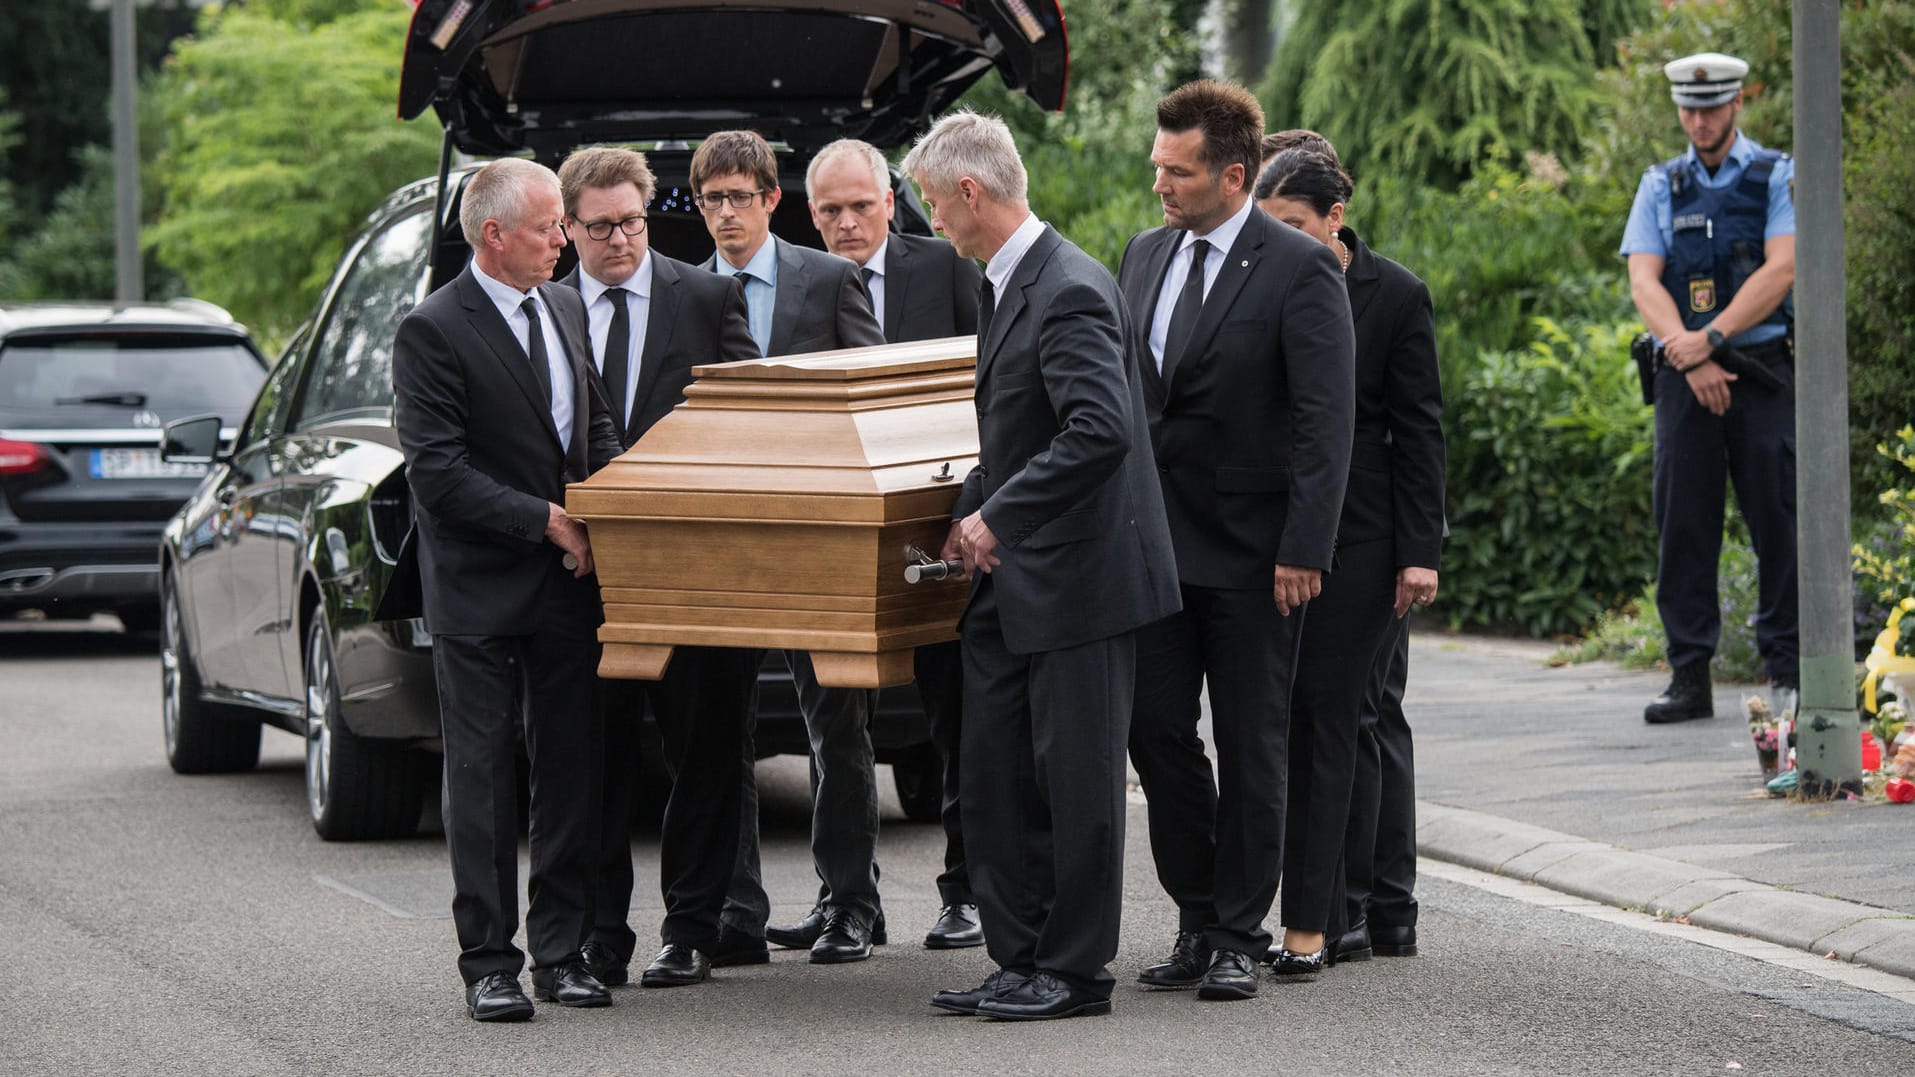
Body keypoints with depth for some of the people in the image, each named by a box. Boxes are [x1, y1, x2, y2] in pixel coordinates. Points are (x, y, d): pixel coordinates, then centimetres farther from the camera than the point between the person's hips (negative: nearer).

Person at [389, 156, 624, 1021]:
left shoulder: (566, 309, 11)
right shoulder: (433, 332, -11)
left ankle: (562, 950, 15)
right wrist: (546, 520, -16)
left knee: (571, 770, 7)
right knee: (483, 778, 0)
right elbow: (437, 471, -16)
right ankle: (488, 964, 5)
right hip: (479, 591, -6)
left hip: (567, 582, 6)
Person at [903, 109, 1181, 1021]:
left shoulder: (1070, 293, -18)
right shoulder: (999, 286, 14)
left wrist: (997, 516, -22)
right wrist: (971, 515, 8)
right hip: (1011, 581, 10)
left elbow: (1103, 430, -28)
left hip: (1077, 575, -10)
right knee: (995, 779, 11)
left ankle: (1075, 970, 7)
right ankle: (1021, 960, 18)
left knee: (1077, 780, -1)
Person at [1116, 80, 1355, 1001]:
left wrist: (1304, 550, -18)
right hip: (1157, 541, 6)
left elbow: (1324, 422, -13)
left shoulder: (1300, 269, -10)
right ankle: (1198, 918, 18)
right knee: (1156, 730, 5)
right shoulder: (1146, 255, 10)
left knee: (1250, 747, 3)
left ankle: (1239, 936, 11)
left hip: (1251, 553, -6)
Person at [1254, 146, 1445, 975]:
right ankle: (1340, 917, 9)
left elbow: (1419, 429, -2)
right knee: (1288, 720, 2)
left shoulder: (1395, 297, -3)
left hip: (1356, 536, -4)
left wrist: (1420, 551, -6)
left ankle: (1311, 926, -6)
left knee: (1326, 720, -7)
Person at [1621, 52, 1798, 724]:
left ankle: (1787, 674, 1)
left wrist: (1712, 338, -16)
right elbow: (1644, 282, 2)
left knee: (1778, 523, -4)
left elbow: (1781, 270, -8)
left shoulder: (1776, 178, 5)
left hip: (1762, 371, -2)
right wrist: (1689, 358, -13)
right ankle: (1689, 677, 3)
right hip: (1684, 374, 2)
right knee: (1683, 528, 0)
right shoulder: (1659, 188, 12)